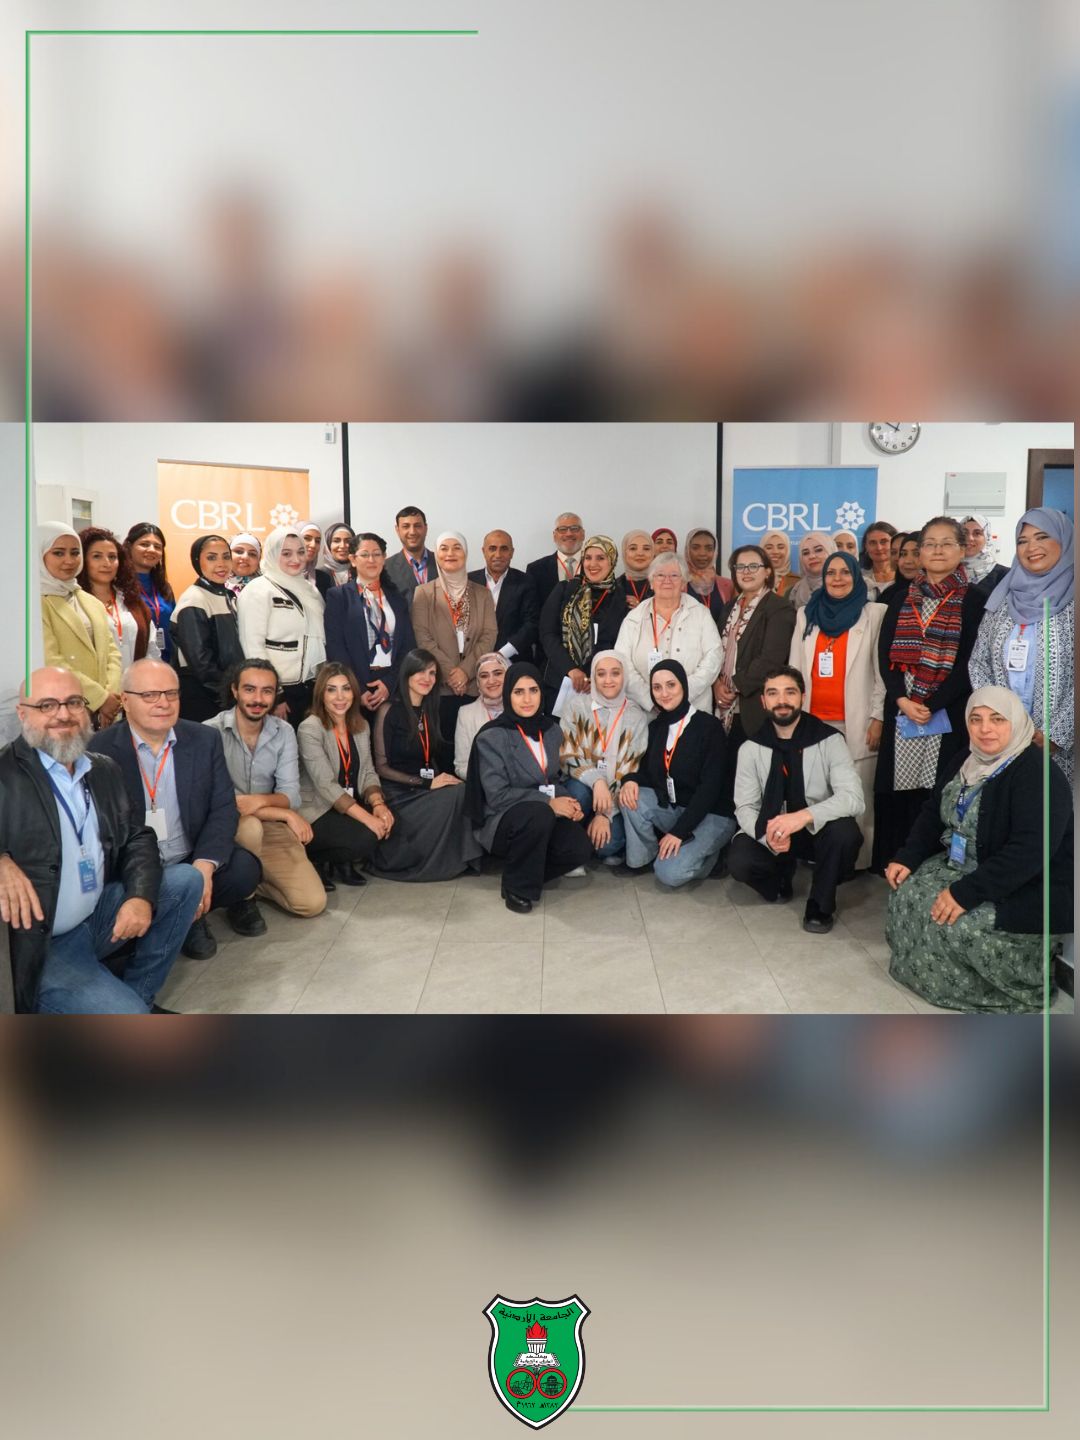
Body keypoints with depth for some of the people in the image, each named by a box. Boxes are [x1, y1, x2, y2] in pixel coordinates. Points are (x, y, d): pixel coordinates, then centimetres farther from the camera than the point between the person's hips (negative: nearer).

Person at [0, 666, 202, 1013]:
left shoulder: (104, 770, 11)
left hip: (100, 916, 7)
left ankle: (136, 993, 7)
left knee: (187, 879, -2)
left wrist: (141, 896, -10)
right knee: (128, 1018, -24)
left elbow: (137, 837, 9)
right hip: (38, 945, -7)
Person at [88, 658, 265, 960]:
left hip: (192, 864, 2)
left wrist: (204, 865, -21)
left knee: (244, 869, -25)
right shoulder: (100, 749, -8)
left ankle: (187, 912, 7)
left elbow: (223, 808, -3)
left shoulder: (205, 740, 0)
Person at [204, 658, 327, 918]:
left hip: (271, 827, 3)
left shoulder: (284, 732, 1)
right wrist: (285, 814, -17)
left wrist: (260, 800, -29)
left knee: (313, 902, -16)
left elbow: (291, 794, -5)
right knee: (250, 826, -40)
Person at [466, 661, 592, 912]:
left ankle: (529, 869, 6)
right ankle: (518, 886, -13)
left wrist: (569, 802, -6)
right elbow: (497, 796, -17)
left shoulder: (552, 729, 6)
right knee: (538, 812, -37)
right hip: (503, 820, -5)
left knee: (580, 848, -24)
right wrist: (548, 803, -20)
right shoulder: (492, 736, -12)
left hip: (546, 815, 5)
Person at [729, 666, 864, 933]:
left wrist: (804, 815, -40)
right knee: (739, 862, -28)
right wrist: (768, 836, -30)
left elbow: (854, 797, -23)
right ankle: (783, 873, 11)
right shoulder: (751, 748, -6)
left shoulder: (829, 741, -12)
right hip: (771, 833, 1)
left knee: (845, 831, -34)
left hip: (818, 830, -1)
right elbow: (745, 807, -8)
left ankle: (820, 904, -6)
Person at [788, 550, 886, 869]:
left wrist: (877, 717, -5)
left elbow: (882, 670, 0)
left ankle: (857, 862, 4)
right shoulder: (806, 614, 14)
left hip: (856, 722, -3)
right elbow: (795, 667, 14)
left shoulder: (874, 613, 3)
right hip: (813, 719, 3)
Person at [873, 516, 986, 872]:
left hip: (947, 715, -3)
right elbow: (884, 655, 6)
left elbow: (968, 662, -5)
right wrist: (902, 700, -9)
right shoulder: (901, 600, 14)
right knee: (898, 794, 2)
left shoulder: (973, 601, 3)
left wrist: (931, 706, -13)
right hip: (900, 712, 3)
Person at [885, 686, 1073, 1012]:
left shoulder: (1037, 773, -23)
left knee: (956, 924, -25)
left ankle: (1017, 988, -3)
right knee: (908, 893, -5)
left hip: (1028, 888, -8)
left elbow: (1030, 850, -32)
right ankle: (920, 970, 12)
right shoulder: (966, 761, 5)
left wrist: (967, 892, -35)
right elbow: (933, 812, 11)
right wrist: (906, 857, -5)